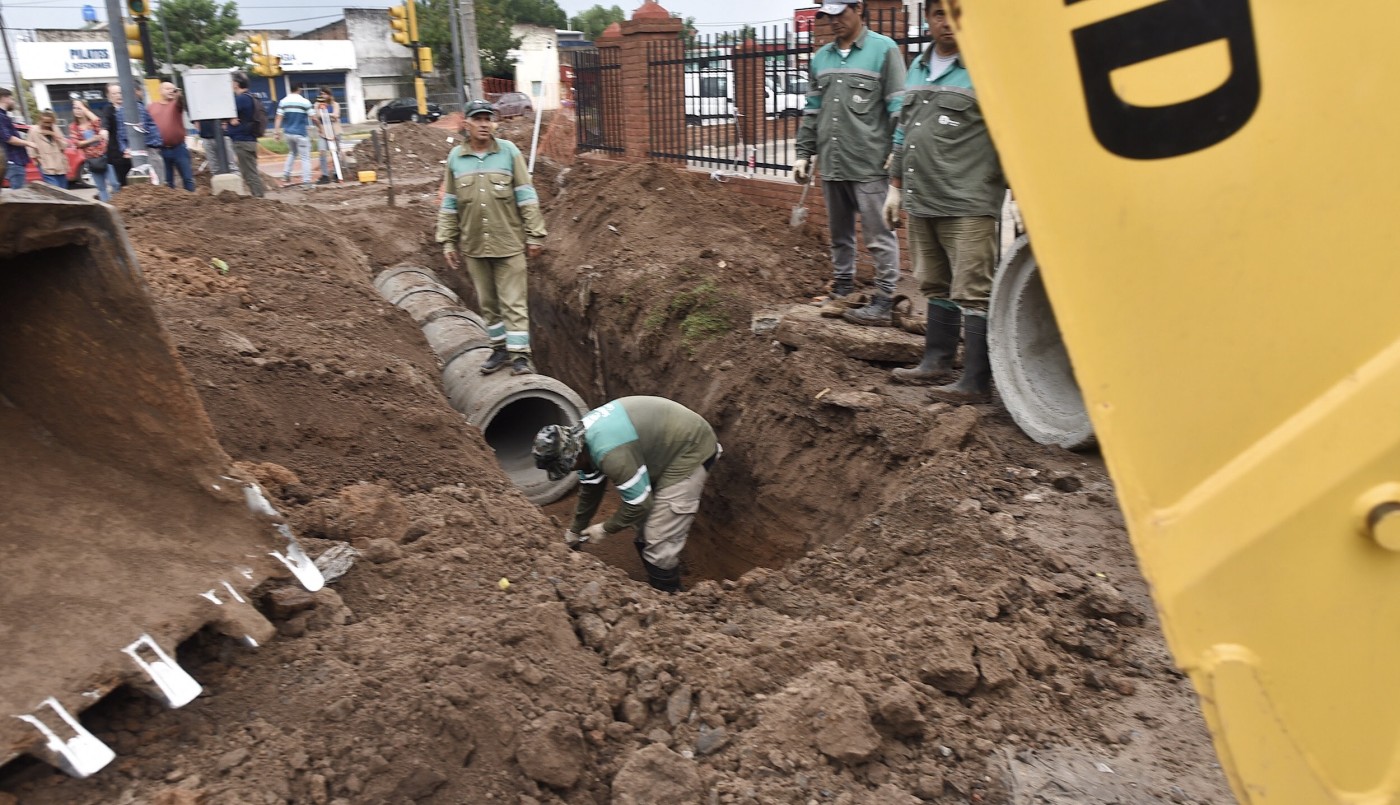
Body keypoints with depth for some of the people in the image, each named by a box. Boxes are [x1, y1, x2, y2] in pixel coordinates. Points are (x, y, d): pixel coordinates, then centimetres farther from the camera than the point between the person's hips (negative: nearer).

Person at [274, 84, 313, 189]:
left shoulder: (283, 102, 2)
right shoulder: (305, 102, -9)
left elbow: (279, 118, -2)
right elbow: (312, 117, -6)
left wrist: (276, 131, -2)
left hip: (288, 133, 5)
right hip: (301, 134, -5)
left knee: (292, 153, 26)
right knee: (305, 157, 0)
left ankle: (286, 175, 21)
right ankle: (306, 181, -7)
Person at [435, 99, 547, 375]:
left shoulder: (509, 151, -2)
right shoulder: (455, 157, 5)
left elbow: (526, 197, -1)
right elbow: (449, 205, 9)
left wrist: (535, 235, -5)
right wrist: (448, 241, 7)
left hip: (508, 243, -3)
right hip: (474, 246, 3)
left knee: (513, 301, -1)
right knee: (487, 301, 12)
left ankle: (520, 354, 5)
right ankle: (499, 347, 26)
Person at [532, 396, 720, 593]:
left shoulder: (610, 453, -32)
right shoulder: (582, 435, -1)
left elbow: (639, 504, -22)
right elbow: (590, 489, 14)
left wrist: (605, 529, -5)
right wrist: (575, 531, 24)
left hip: (690, 451, -10)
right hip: (667, 450, 10)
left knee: (659, 541, -9)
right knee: (644, 530, 17)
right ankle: (656, 588, 33)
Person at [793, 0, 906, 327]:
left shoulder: (883, 50, -1)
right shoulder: (821, 57, 15)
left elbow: (898, 110, -6)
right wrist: (803, 153, 14)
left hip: (869, 164, -6)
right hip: (830, 164, 6)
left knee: (879, 235, -4)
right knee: (839, 233, 14)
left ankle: (883, 302, 1)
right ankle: (843, 290, 26)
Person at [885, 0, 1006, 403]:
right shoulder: (918, 67, 17)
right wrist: (896, 187, 19)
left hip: (968, 204, -7)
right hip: (921, 202, 7)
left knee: (971, 292, -6)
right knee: (936, 287, 16)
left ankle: (977, 382, -2)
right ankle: (936, 361, 28)